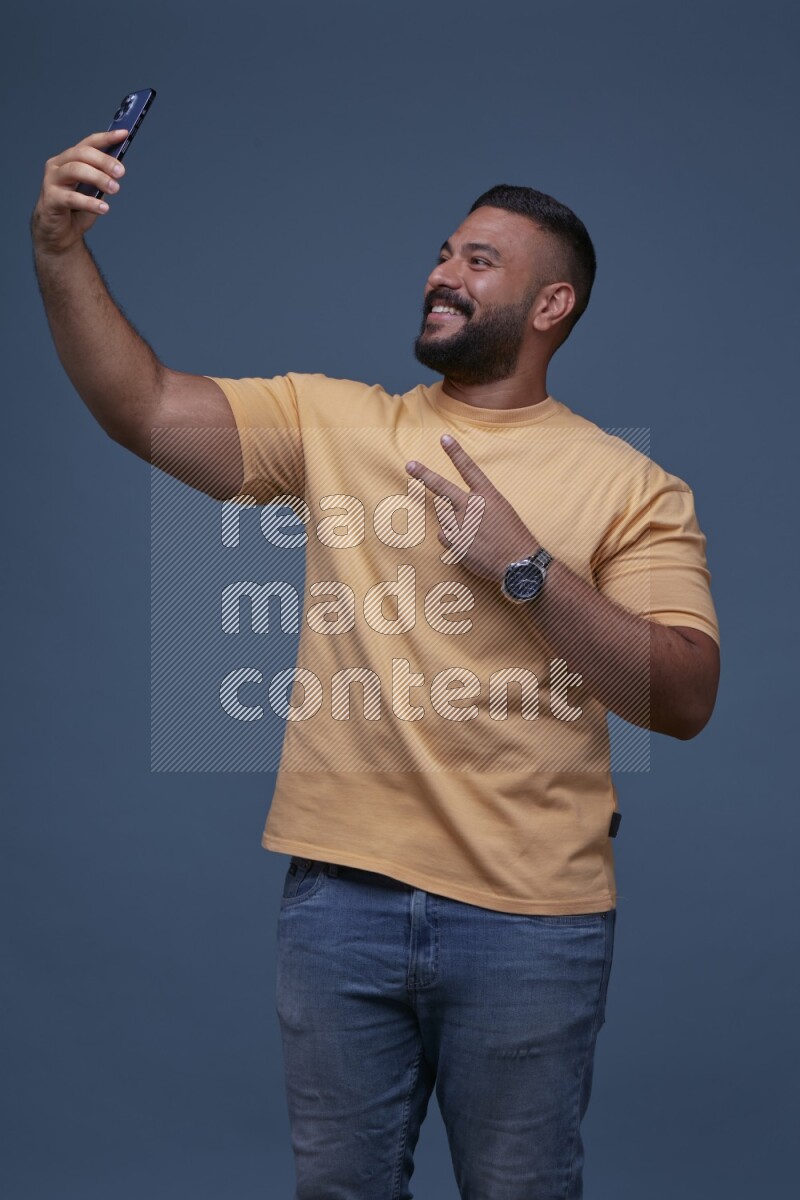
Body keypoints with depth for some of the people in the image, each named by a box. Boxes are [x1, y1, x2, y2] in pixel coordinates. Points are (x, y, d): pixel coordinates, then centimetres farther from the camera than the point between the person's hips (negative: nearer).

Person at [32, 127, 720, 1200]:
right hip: (342, 893, 3)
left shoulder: (628, 485, -1)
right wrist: (62, 255, -17)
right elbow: (142, 407, -4)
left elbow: (684, 700, -10)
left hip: (529, 918, -2)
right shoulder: (332, 421, 7)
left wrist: (525, 566, -17)